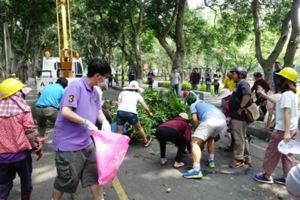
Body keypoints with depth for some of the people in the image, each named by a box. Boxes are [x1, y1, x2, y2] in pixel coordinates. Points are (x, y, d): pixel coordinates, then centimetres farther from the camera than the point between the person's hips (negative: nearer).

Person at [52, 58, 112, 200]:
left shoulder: (94, 92, 7)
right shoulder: (76, 85, -20)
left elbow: (98, 110, 18)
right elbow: (65, 112, -26)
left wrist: (105, 122, -2)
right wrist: (86, 122, -23)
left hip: (86, 142, 8)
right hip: (69, 143, -8)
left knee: (95, 173, 17)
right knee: (68, 178, 7)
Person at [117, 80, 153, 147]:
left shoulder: (123, 92, 22)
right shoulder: (137, 95, 20)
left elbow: (119, 104, 10)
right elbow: (145, 107, 21)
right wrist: (150, 113, 37)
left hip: (120, 112, 1)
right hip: (131, 113, 0)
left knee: (119, 132, 13)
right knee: (139, 128, 23)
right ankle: (146, 141, 43)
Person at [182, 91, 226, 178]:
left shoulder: (193, 105, 23)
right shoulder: (206, 103, 43)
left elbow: (194, 119, 6)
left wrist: (197, 129, 25)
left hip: (210, 120, -7)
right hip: (222, 120, 7)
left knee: (195, 143, -3)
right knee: (211, 138, 35)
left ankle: (196, 170, -19)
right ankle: (211, 160, 34)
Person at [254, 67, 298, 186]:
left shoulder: (286, 94, -20)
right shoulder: (292, 93, 9)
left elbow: (287, 113, -27)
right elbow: (280, 104, 23)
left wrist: (286, 132, -31)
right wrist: (266, 96, 26)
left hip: (283, 130, -9)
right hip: (293, 128, 9)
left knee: (272, 152, 5)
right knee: (287, 154, 15)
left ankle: (267, 176, 17)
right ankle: (287, 178, 22)